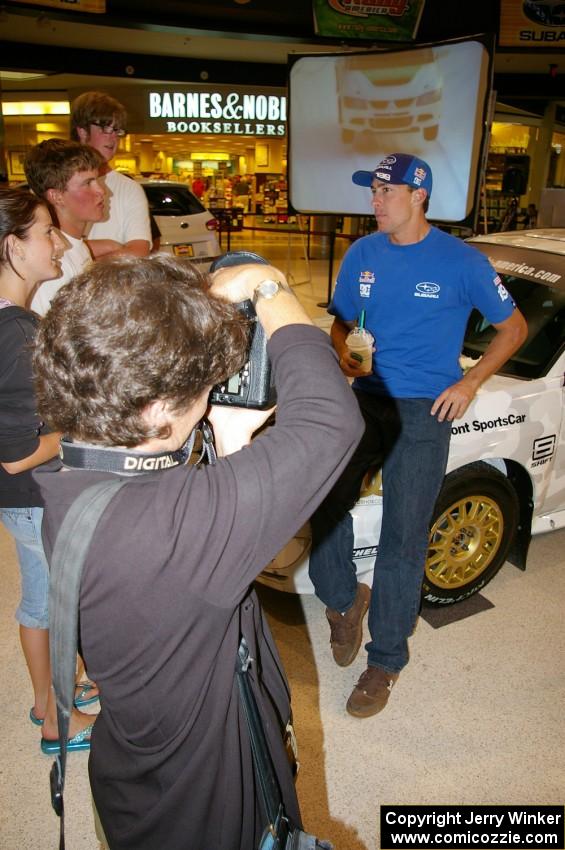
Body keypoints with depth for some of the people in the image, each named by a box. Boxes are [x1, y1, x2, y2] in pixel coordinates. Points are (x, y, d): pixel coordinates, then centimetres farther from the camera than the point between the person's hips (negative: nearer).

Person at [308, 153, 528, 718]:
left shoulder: (461, 262, -4)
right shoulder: (362, 254, 8)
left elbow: (513, 326, 6)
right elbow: (341, 321, 18)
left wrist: (468, 383, -6)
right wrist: (342, 354, -6)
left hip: (423, 414, -3)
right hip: (365, 400, 4)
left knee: (402, 542, 0)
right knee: (325, 501, -14)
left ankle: (385, 662, 17)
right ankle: (344, 599, 16)